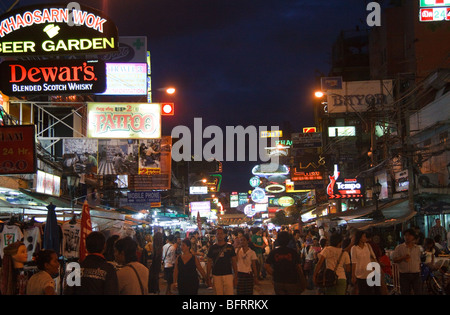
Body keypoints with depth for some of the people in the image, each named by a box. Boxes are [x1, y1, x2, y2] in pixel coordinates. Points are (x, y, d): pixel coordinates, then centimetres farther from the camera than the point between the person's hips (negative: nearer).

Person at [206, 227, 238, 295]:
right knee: (218, 293, 4)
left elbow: (234, 262, 6)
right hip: (216, 276, 1)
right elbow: (209, 263, 10)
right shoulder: (212, 248, 7)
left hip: (228, 275, -1)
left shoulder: (230, 247, 5)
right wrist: (208, 277, 3)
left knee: (230, 293, -8)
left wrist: (236, 276, 1)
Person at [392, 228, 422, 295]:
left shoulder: (417, 248, 10)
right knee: (405, 293, 3)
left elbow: (419, 261, 17)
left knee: (418, 292, 2)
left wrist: (419, 271, 13)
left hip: (416, 274, 2)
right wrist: (403, 258, -17)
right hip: (404, 274, -2)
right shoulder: (399, 247, 1)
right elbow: (394, 260, -2)